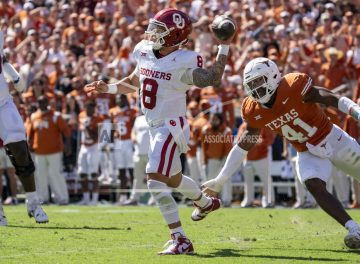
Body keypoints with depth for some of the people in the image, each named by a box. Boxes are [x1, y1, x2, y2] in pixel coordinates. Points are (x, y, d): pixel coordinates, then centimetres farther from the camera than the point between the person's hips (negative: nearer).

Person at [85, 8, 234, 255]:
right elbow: (133, 82, 20)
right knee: (172, 179, 26)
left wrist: (224, 48, -26)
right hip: (156, 127, 8)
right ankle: (206, 202, 57)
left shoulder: (183, 61, -18)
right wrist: (107, 88, 11)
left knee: (156, 181, -18)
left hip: (172, 126, -8)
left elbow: (212, 79, -29)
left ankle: (180, 240, -13)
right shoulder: (144, 52, 3)